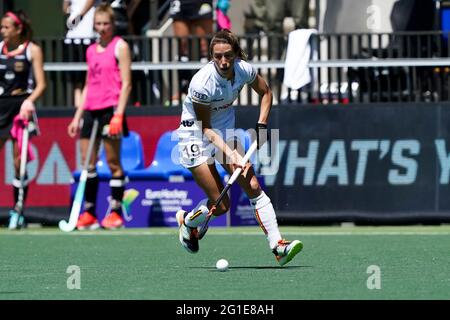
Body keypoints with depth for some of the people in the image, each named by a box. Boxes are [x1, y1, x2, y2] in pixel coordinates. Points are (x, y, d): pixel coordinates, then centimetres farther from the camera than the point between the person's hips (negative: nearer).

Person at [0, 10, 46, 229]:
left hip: (20, 109, -3)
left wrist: (29, 101, -19)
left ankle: (18, 212, 7)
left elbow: (41, 84, -3)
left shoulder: (32, 50, 0)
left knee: (19, 163, 0)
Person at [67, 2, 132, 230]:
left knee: (113, 162, -3)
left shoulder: (120, 46, -1)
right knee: (88, 162, 2)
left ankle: (115, 213, 1)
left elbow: (126, 83, -7)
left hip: (110, 109, -6)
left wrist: (118, 115, -16)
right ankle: (89, 213, 6)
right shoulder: (91, 50, 17)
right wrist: (77, 117, 17)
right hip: (90, 109, 6)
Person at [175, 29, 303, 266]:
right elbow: (205, 128, -20)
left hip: (225, 131, 5)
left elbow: (265, 93, 7)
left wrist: (261, 126, -5)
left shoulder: (244, 70, -15)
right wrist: (228, 152, -30)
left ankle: (277, 246, -12)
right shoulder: (202, 84, -30)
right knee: (221, 204, -6)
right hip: (195, 136, -5)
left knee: (253, 187, -11)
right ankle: (187, 222, 26)